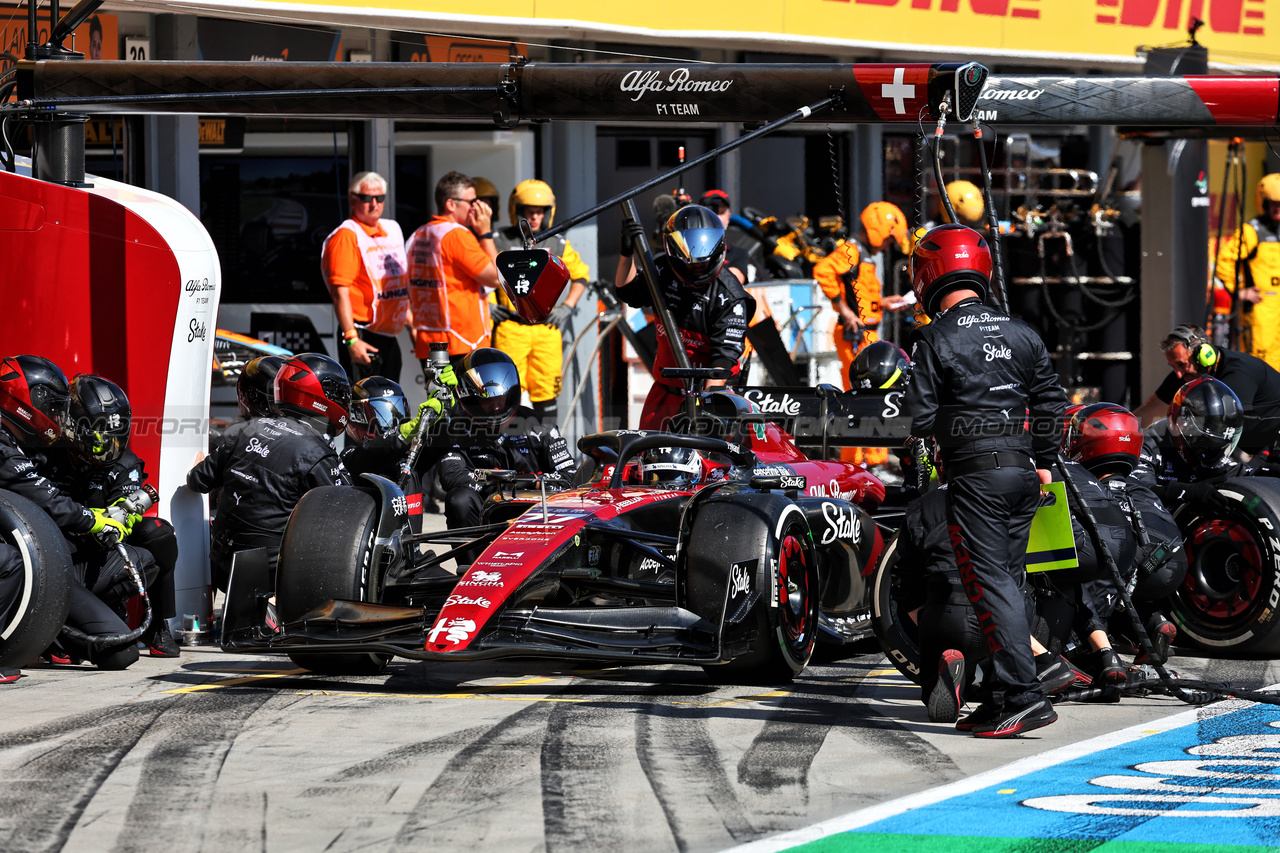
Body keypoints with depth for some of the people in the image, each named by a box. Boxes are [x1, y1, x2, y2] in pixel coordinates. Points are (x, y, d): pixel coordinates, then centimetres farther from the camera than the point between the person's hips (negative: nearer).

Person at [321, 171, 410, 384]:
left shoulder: (392, 229, 16)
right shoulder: (346, 235, -10)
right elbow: (340, 292, -17)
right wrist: (351, 339, -23)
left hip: (389, 336, 8)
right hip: (363, 335, -8)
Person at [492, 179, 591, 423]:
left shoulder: (558, 244, 10)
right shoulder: (499, 242, 0)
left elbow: (581, 274, 23)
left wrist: (567, 307, 11)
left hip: (547, 329, 3)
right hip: (511, 328, -3)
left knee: (546, 390, 3)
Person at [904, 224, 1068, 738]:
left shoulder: (938, 340, -7)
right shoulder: (1022, 335, 11)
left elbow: (919, 419, -10)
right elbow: (1052, 402, 13)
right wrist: (1043, 462, 21)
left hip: (974, 474, -7)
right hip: (1022, 472, 7)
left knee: (991, 585, -8)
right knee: (1008, 582, 11)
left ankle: (1025, 695, -17)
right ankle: (998, 702, 12)